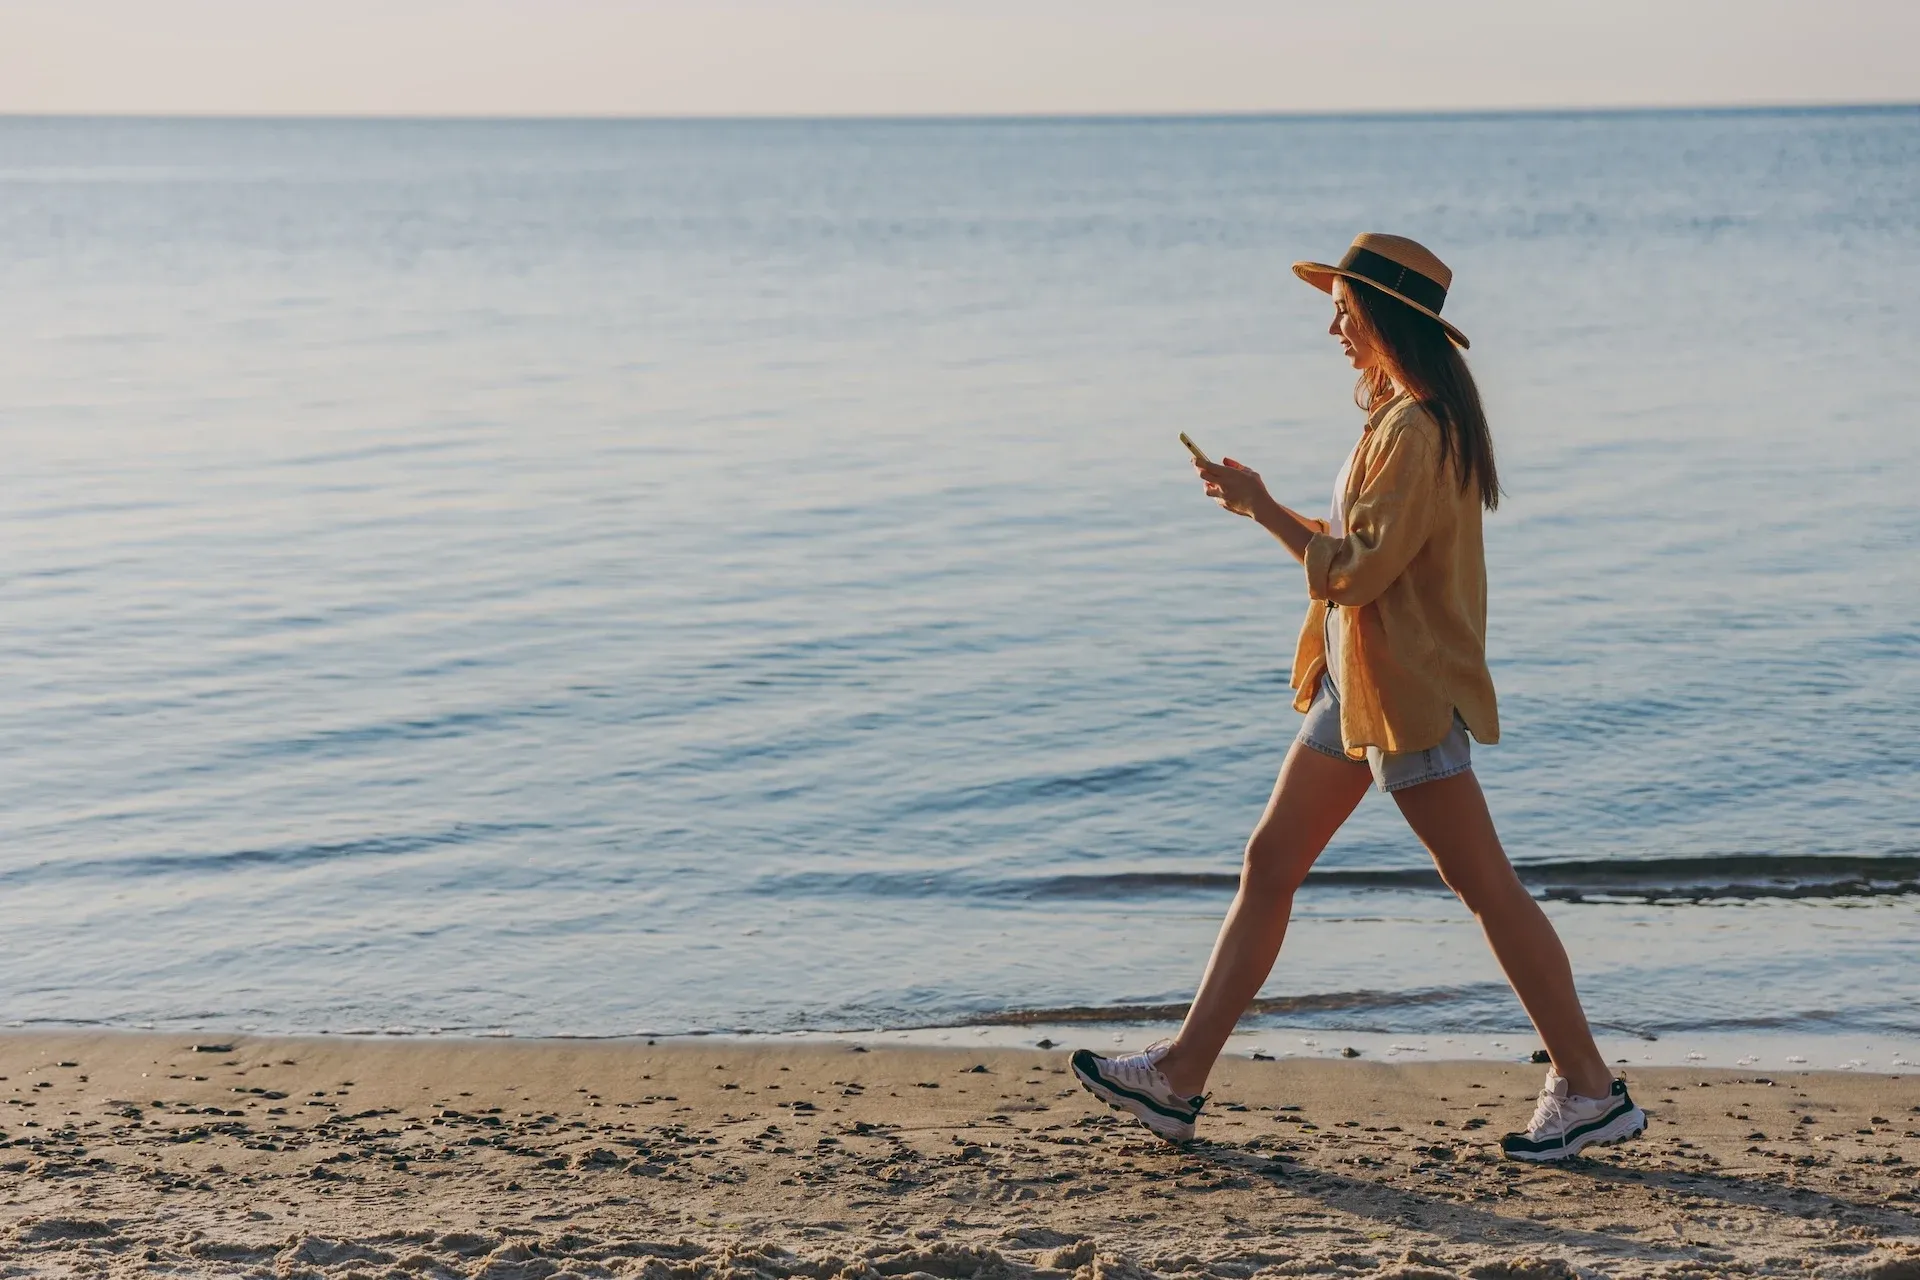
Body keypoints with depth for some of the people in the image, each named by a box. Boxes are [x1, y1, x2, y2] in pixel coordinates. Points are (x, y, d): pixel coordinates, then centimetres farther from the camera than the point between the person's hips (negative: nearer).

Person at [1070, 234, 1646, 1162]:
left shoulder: (1418, 430, -19)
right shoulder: (1399, 416, 13)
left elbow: (1358, 570, -22)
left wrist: (1262, 508, -15)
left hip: (1407, 690, -10)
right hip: (1358, 683, 11)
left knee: (1486, 887, -3)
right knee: (1270, 864, 9)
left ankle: (1589, 1088, 7)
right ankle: (1181, 1077, 12)